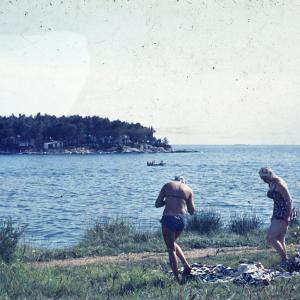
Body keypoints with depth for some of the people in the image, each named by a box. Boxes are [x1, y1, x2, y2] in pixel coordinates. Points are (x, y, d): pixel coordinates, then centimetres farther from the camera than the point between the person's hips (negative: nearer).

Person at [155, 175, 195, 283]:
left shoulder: (167, 185, 9)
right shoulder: (188, 190, 13)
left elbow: (157, 204, 6)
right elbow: (192, 211, 13)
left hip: (168, 218, -3)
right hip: (182, 219, 3)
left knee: (171, 248, 7)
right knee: (172, 243, 28)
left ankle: (177, 279, 6)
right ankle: (186, 265, 16)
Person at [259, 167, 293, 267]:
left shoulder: (279, 184, -18)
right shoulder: (271, 184, 10)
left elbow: (289, 200, -18)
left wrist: (288, 216, -18)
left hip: (283, 214, -10)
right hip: (277, 213, 10)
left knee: (270, 238, -14)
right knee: (280, 240, 12)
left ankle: (284, 259, -4)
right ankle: (284, 262, 19)